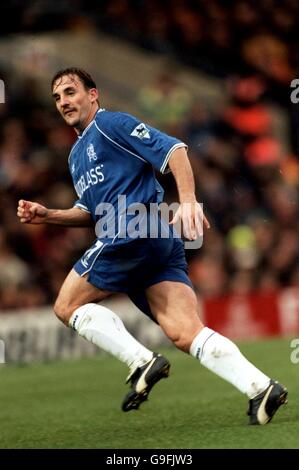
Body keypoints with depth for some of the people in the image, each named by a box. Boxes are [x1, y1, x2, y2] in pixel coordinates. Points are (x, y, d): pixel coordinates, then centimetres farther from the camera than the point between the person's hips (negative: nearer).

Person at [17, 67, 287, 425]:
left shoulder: (109, 124, 2)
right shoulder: (76, 155, 31)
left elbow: (173, 149, -7)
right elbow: (90, 212, 37)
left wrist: (188, 201, -21)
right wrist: (46, 215, 21)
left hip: (134, 231, -8)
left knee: (68, 305, -1)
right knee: (185, 333, -9)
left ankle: (142, 364, -14)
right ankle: (260, 388, -24)